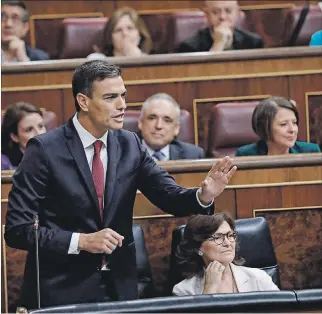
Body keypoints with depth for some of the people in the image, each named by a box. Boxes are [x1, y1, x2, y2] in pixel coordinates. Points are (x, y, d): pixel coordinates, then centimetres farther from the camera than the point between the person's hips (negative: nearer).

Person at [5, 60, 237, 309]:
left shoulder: (130, 145, 3)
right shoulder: (45, 149, -11)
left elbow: (171, 197, -2)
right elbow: (17, 229, -13)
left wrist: (204, 195, -22)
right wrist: (81, 241, -21)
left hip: (120, 287, 5)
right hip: (62, 289, -4)